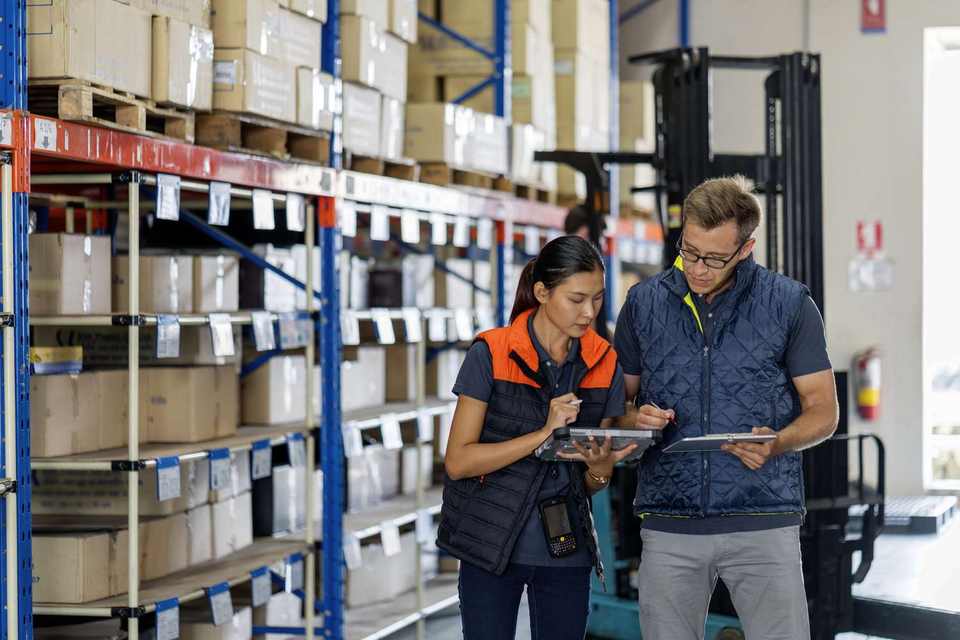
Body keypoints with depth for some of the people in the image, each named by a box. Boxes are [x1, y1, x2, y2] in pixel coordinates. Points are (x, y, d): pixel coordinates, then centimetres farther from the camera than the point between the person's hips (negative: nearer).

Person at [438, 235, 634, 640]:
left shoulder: (604, 364, 4)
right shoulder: (491, 354, -8)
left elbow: (593, 484, 10)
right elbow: (458, 462, -13)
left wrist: (600, 467, -14)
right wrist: (543, 435, -22)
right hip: (492, 546, -3)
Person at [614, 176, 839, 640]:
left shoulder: (789, 303, 1)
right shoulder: (644, 303, 7)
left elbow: (822, 410, 4)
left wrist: (776, 444, -16)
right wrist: (635, 421, -8)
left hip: (763, 522, -2)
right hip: (669, 526, 2)